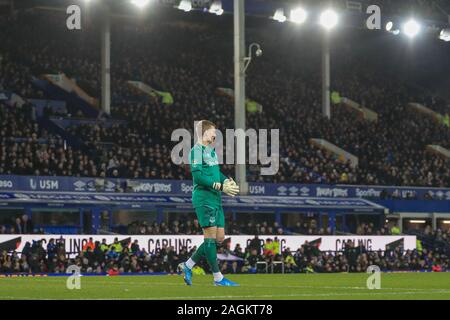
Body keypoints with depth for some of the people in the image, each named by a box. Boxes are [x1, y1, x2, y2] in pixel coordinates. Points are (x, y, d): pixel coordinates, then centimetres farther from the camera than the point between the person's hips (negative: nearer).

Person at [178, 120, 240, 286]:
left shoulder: (212, 151, 19)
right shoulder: (197, 150, -9)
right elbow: (198, 175, -19)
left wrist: (227, 181, 3)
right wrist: (220, 186, -19)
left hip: (216, 199, 9)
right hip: (204, 199, -9)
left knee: (219, 238, 8)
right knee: (211, 235, -7)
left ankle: (187, 266, 17)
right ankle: (218, 278, -3)